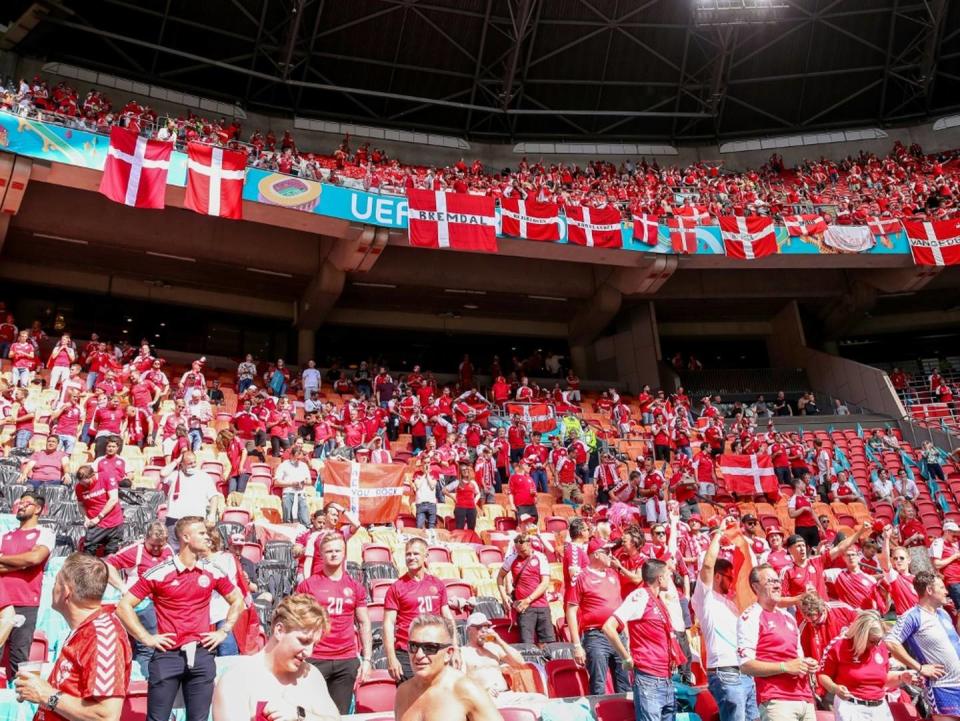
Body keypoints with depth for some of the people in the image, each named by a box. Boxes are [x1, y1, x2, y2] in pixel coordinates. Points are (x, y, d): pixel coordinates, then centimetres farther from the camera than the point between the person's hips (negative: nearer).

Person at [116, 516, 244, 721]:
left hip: (201, 655, 3)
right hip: (168, 655, -3)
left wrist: (224, 631, 8)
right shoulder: (159, 573, -7)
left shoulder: (212, 572, 4)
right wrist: (146, 638, -7)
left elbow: (237, 600, 17)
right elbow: (124, 606, -4)